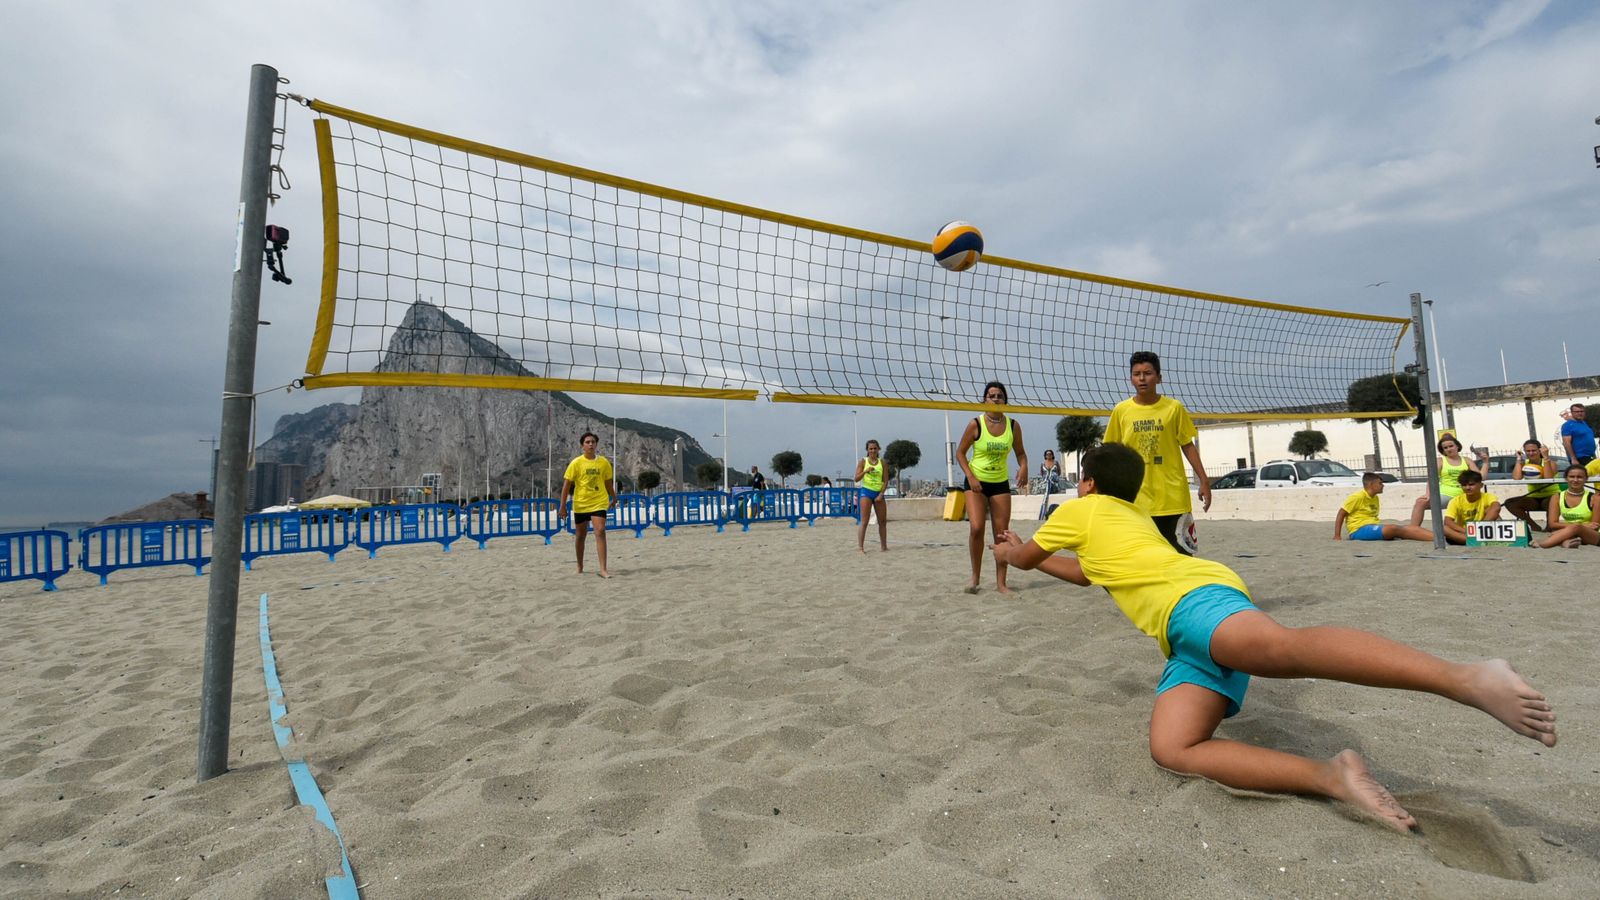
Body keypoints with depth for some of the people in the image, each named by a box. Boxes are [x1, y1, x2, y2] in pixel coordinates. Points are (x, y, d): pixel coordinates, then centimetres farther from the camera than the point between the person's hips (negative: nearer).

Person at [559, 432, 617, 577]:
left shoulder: (604, 462, 1)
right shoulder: (576, 463, -4)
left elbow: (608, 482, 16)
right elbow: (566, 484, -4)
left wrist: (614, 498, 24)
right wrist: (563, 505, -8)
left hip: (599, 503, 0)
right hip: (580, 504, 0)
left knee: (600, 532, -15)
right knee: (581, 536, 12)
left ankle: (603, 569, -17)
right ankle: (580, 567, 30)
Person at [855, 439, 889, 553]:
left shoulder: (882, 462, 7)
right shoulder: (863, 461, 1)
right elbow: (856, 479, -4)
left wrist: (881, 494, -8)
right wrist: (865, 471, -21)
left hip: (879, 493, 4)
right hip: (867, 492, -4)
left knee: (883, 521, 10)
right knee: (864, 521, -10)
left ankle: (884, 546, 22)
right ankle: (860, 547, -10)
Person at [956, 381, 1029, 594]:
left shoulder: (1013, 425, -2)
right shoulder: (975, 424, -10)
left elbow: (1020, 452, 10)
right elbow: (960, 452, -4)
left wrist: (1023, 467, -12)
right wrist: (971, 477, -16)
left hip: (1001, 483, 3)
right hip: (977, 482, -3)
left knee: (1002, 533, 2)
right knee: (976, 528, -17)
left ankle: (1001, 582, 11)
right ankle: (975, 578, 0)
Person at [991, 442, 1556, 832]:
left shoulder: (1082, 510, 19)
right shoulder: (1130, 519, 41)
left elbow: (1026, 556, 32)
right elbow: (1088, 574, 58)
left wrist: (1013, 555, 56)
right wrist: (1029, 556, 68)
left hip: (1193, 598, -8)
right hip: (1189, 641, 8)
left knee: (1280, 648, -40)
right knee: (1172, 750, -14)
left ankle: (1466, 678, -51)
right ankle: (1331, 778, -27)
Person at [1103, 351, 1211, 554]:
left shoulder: (1174, 408, -1)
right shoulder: (1121, 411, 0)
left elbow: (1187, 445, 6)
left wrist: (1203, 480, 1)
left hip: (1172, 498, 0)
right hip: (1136, 498, 1)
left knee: (1181, 553, 7)